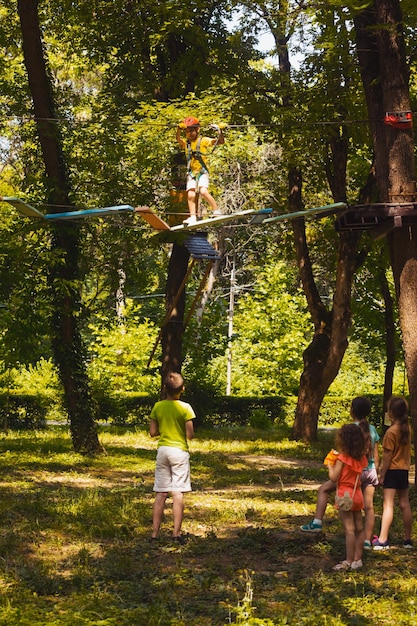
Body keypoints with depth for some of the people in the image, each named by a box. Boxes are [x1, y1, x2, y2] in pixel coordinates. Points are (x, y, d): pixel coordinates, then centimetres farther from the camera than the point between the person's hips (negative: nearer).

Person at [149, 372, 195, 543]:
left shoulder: (158, 406, 1)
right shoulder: (185, 408, -9)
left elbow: (152, 432, 4)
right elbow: (190, 435, -10)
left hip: (162, 450, 3)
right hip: (179, 450, -3)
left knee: (161, 493, 7)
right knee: (178, 493, -2)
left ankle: (155, 532, 7)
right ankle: (176, 533, -4)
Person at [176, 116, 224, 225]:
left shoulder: (204, 141, 1)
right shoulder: (185, 143, 9)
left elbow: (220, 141, -6)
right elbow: (178, 139, -12)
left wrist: (219, 131, -25)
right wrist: (179, 129, -32)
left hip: (202, 171, -4)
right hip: (191, 173, 4)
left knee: (203, 191, -22)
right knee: (190, 195, -7)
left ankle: (216, 211, -12)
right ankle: (193, 217, -4)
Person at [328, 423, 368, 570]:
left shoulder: (342, 458, -14)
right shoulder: (361, 458, 5)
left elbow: (334, 478, -14)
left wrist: (330, 465, 3)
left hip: (345, 495, -7)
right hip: (357, 494, 7)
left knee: (349, 529, -8)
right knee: (359, 528, 9)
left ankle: (349, 562, -6)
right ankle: (357, 559, 15)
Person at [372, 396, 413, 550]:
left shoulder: (391, 432, -17)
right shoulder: (407, 428, 4)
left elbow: (388, 456, -15)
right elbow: (407, 449, 10)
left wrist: (382, 475, -10)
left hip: (392, 470, -7)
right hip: (404, 470, 7)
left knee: (388, 505, -8)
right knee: (405, 505, 12)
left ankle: (382, 540, -11)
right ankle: (408, 539, 17)